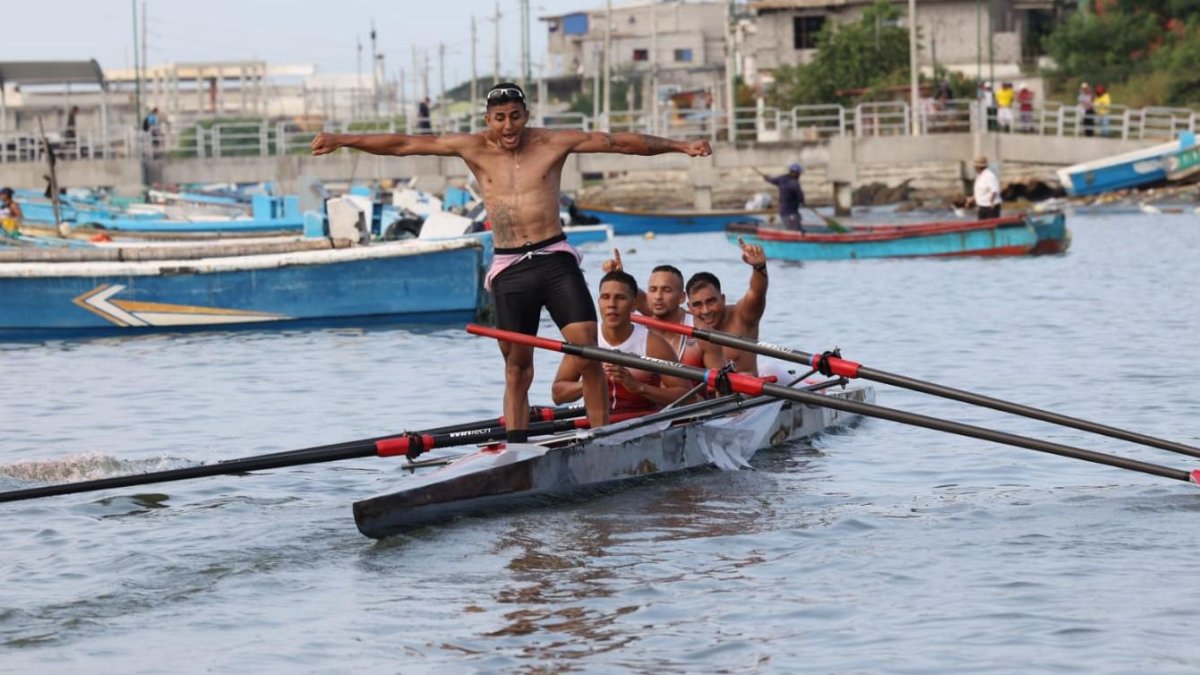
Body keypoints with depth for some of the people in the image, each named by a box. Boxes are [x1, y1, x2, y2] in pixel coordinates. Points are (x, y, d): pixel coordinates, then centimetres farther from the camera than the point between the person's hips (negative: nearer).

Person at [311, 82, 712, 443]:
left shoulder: (553, 143, 2)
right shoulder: (474, 149, 4)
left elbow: (620, 143, 2)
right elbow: (404, 145, 2)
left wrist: (678, 146, -1)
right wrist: (342, 141, -1)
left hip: (556, 259, -1)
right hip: (510, 269, 1)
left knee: (588, 349, -11)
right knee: (517, 365, 4)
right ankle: (516, 447, 7)